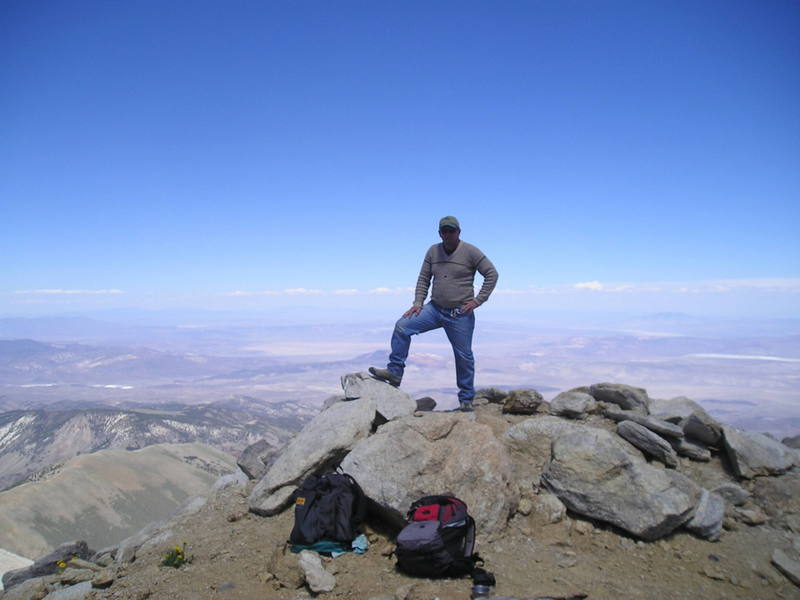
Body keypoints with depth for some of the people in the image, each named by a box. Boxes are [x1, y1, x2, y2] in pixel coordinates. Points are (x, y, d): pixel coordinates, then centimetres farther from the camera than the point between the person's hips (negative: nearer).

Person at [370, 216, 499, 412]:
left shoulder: (470, 252, -8)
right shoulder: (433, 251, 5)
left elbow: (492, 274, -7)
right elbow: (423, 279, 10)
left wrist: (477, 300, -12)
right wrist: (418, 303, -2)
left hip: (460, 314, -4)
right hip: (435, 309, 4)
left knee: (464, 356, 4)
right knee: (402, 326, -12)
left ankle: (466, 400, 19)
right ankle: (394, 372, -4)